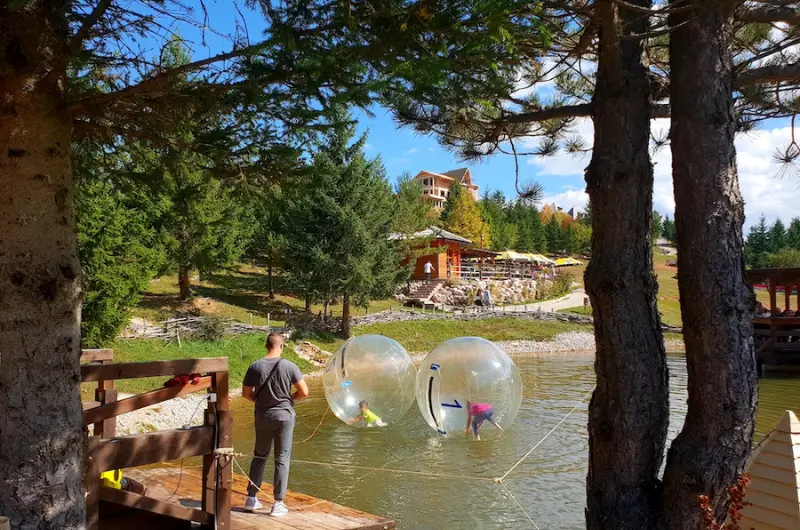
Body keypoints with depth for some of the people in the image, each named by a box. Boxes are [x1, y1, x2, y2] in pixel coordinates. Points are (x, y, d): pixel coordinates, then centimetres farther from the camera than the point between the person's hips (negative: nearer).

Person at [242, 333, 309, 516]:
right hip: (284, 415, -2)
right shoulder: (289, 366, -12)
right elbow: (304, 392, -11)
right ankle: (278, 503, 9)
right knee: (282, 459, 6)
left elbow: (246, 393, 1)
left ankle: (251, 498, 25)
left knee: (259, 456, 19)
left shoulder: (255, 366, -6)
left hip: (263, 416, 2)